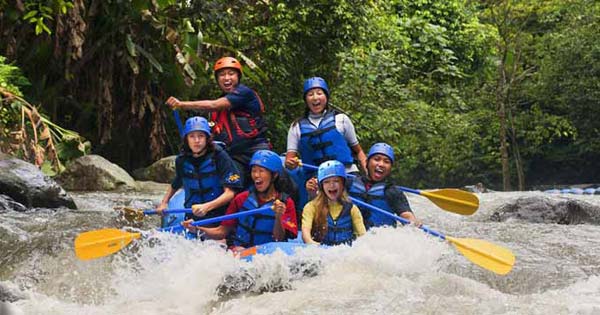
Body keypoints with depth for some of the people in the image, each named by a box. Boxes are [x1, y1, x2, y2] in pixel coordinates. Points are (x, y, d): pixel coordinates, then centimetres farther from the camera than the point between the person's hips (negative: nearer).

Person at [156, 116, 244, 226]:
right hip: (192, 218, 4)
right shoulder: (182, 160, 7)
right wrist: (164, 203, 16)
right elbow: (175, 185, 28)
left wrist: (207, 207, -27)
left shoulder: (219, 156, -8)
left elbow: (230, 192, -14)